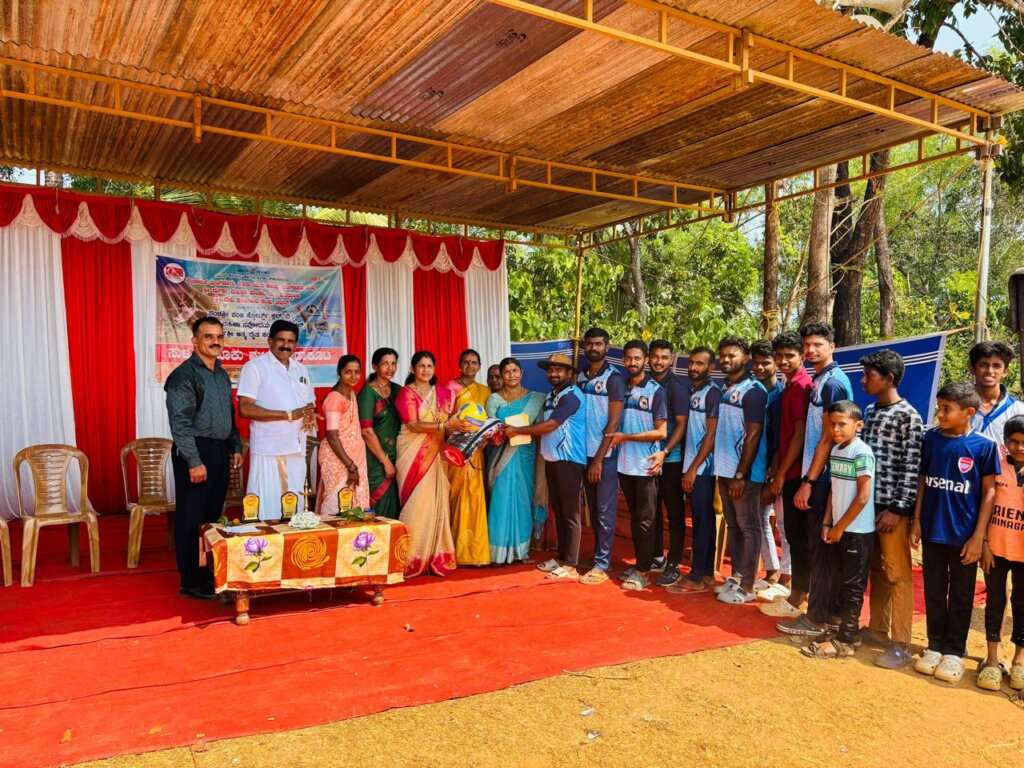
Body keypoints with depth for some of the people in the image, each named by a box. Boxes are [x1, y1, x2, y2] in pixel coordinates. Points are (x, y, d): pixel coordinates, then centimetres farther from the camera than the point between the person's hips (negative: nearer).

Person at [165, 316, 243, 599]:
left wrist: (236, 447, 16)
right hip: (195, 452, -8)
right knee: (191, 519, 0)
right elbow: (180, 423, -17)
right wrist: (194, 462, -20)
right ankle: (190, 581, 9)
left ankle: (208, 573, 24)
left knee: (213, 515, 13)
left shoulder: (222, 374, 14)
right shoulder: (184, 375, -11)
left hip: (219, 451, 8)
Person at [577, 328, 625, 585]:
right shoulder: (580, 377, 8)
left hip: (605, 454, -5)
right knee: (592, 508, 12)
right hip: (585, 452, 5)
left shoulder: (614, 378, -8)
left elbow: (614, 422, -11)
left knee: (605, 510, 1)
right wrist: (589, 456, 4)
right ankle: (598, 554, 24)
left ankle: (602, 564, 7)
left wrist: (599, 458, -14)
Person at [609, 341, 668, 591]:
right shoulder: (621, 389, 8)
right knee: (633, 517, 13)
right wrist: (615, 439, -1)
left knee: (645, 519, 1)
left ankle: (643, 571, 9)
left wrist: (626, 437, -13)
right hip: (624, 464, 5)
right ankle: (639, 563, 24)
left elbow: (661, 431, -10)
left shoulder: (656, 390, -6)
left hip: (645, 465, -5)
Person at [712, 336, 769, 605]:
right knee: (733, 525, 14)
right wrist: (724, 471, 11)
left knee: (749, 528, 2)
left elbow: (753, 436, -15)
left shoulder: (753, 390, -11)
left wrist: (741, 475, -17)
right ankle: (735, 577, 24)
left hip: (745, 473, -7)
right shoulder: (723, 389, 12)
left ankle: (746, 587, 8)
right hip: (724, 470, 7)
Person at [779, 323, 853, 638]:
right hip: (820, 476, 9)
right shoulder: (819, 381, 13)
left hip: (824, 477, -9)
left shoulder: (833, 382, -14)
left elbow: (828, 437, -18)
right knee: (826, 547, 14)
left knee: (821, 548, -2)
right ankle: (832, 610, 24)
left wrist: (808, 481, -18)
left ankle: (817, 618, 6)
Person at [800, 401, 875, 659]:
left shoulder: (862, 453, -16)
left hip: (857, 530, -8)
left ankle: (844, 641, 7)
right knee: (842, 582, 15)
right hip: (840, 529, 8)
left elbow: (863, 497, -18)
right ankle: (845, 629, 27)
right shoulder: (835, 451, 7)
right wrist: (827, 523, 8)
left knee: (853, 586, 0)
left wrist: (840, 527, -13)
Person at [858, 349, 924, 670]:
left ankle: (900, 645, 7)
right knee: (876, 570, 15)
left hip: (893, 507, -7)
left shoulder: (908, 416, -10)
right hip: (868, 502, 7)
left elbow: (912, 467, -13)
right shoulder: (870, 411, 12)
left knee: (897, 575, 0)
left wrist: (898, 508, -16)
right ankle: (877, 629, 27)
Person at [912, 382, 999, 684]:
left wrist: (978, 536, -9)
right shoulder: (930, 439, -2)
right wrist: (916, 521, 4)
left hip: (964, 536, -3)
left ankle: (954, 651, 25)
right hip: (932, 532, 3)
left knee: (961, 597, 11)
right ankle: (935, 646, 27)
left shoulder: (983, 446, -10)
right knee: (934, 593, 13)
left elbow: (989, 492, -6)